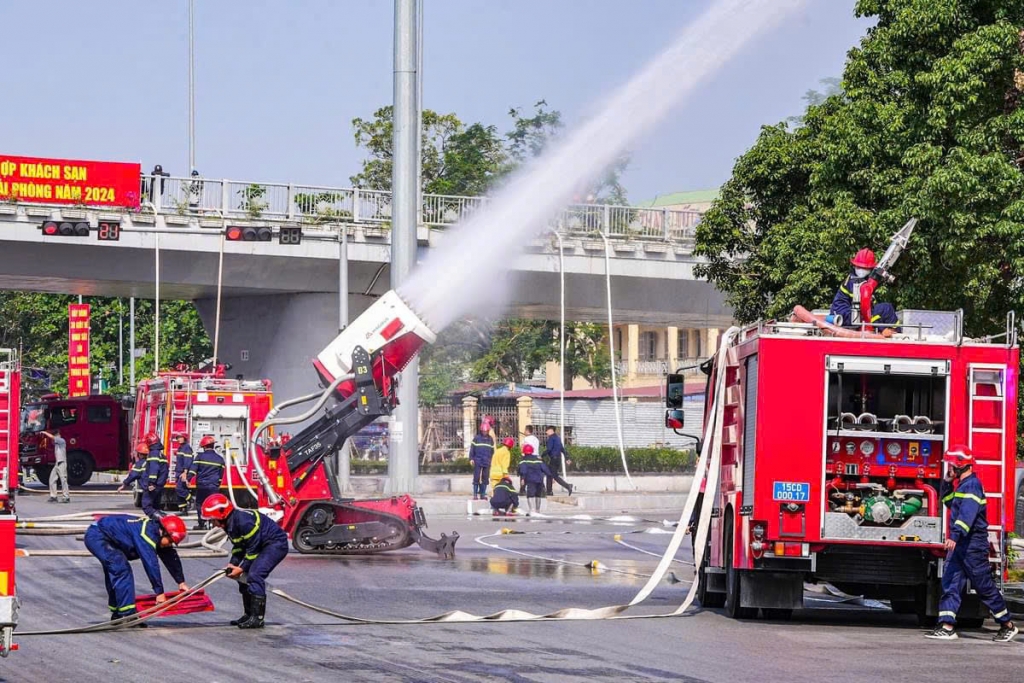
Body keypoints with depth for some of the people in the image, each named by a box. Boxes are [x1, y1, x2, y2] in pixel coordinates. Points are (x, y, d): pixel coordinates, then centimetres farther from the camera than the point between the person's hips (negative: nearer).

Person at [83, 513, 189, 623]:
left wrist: (181, 582, 15)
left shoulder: (156, 530, 0)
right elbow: (150, 563, -31)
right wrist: (159, 592, -28)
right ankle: (128, 614, -22)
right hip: (96, 537, -11)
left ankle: (116, 615, 33)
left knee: (114, 575, 19)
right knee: (122, 570, -21)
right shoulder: (146, 534, -30)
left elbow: (172, 558, 10)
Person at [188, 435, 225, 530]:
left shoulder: (200, 456, -2)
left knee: (200, 504, 10)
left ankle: (202, 523, 8)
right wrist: (218, 484, 25)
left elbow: (193, 469, -11)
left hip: (202, 485, -1)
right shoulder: (219, 459, 8)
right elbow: (221, 473, 15)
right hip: (214, 486, 2)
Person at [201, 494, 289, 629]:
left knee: (254, 575, -21)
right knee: (245, 577, 9)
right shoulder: (229, 524, 4)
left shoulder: (243, 521, -28)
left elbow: (253, 548, -23)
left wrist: (242, 568, -16)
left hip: (276, 544, -11)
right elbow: (238, 547, 14)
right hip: (263, 546, 11)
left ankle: (257, 618, -19)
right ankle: (249, 614, 18)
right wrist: (233, 564, 0)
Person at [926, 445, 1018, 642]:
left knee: (985, 587, -1)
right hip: (959, 544, 10)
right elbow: (947, 500, 34)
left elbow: (967, 513, -29)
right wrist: (947, 482, 17)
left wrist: (955, 536, -39)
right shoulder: (962, 485, 15)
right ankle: (947, 627, -4)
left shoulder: (972, 484, -16)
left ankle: (1008, 625, 11)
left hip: (973, 544, -10)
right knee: (950, 584, 0)